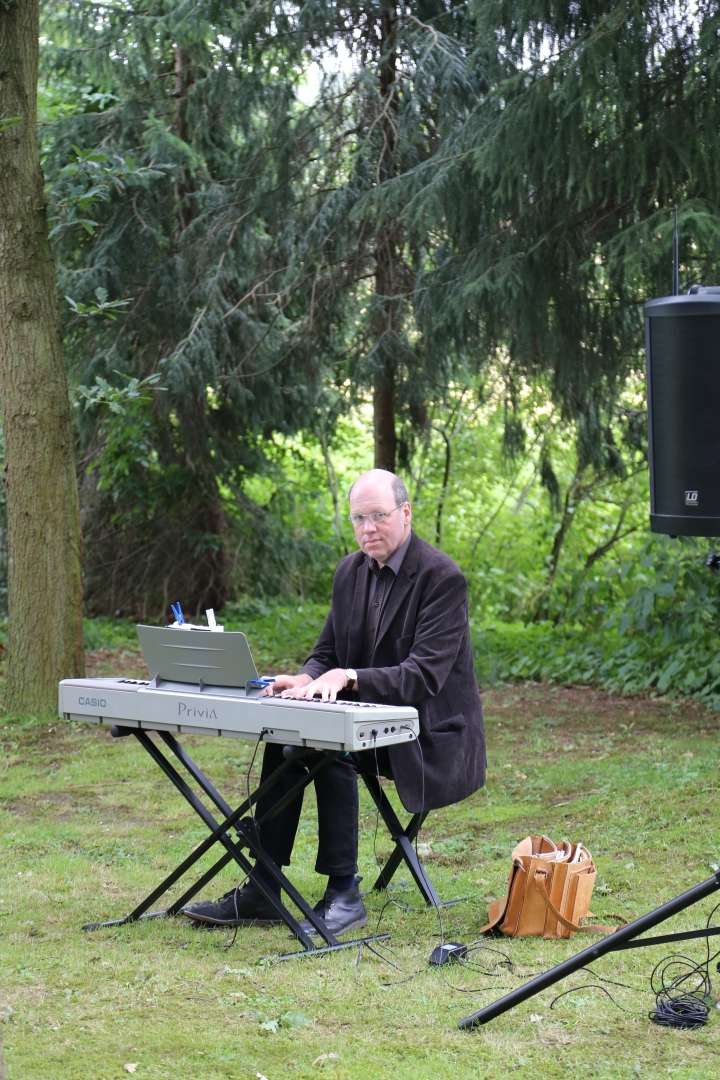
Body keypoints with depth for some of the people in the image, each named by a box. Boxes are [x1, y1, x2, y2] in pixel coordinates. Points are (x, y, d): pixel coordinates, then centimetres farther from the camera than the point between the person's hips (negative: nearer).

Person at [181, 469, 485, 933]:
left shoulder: (443, 577, -15)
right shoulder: (351, 571, 8)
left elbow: (425, 675, -23)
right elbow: (327, 652, 12)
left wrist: (348, 678, -35)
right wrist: (307, 679, -12)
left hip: (428, 734, -7)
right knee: (283, 740, -18)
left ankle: (344, 894, -25)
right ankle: (261, 891, -16)